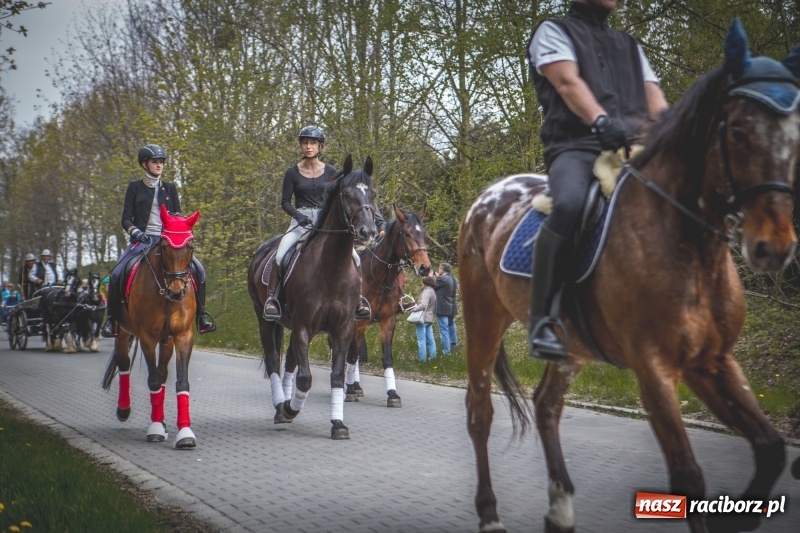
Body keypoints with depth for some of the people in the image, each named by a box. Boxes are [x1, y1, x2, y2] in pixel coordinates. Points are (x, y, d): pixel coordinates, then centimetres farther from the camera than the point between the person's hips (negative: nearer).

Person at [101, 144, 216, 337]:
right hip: (142, 240, -2)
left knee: (198, 270, -18)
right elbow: (126, 219, 3)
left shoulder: (170, 188, 14)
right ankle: (112, 318, -9)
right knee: (117, 274, -25)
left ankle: (200, 315, -6)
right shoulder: (135, 187, 8)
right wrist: (135, 232, -17)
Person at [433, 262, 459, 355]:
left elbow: (433, 287, -7)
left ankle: (446, 350, -3)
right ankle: (453, 342, 43)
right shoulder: (454, 279, 5)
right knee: (451, 325, 27)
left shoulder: (441, 279, -20)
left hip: (443, 308, -8)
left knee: (444, 329, -4)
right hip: (452, 307, 8)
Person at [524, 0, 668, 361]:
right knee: (569, 204, -37)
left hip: (634, 148, 6)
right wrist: (601, 121, -26)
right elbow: (568, 81, -6)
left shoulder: (629, 45, 30)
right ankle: (542, 318, -30)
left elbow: (653, 96, 16)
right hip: (576, 147, -6)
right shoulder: (554, 32, 14)